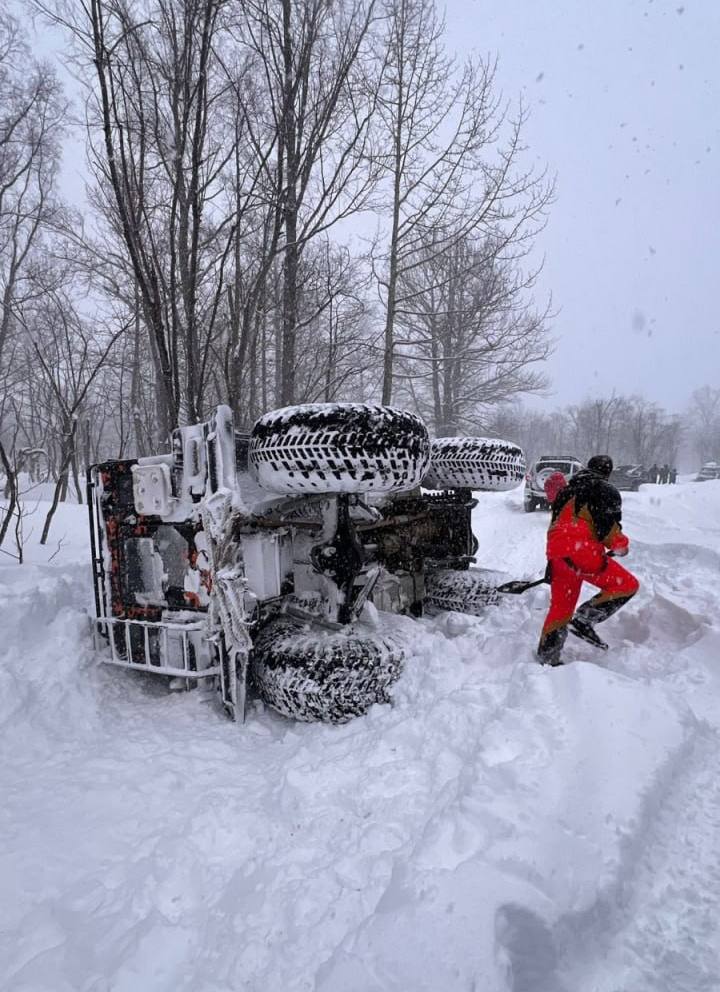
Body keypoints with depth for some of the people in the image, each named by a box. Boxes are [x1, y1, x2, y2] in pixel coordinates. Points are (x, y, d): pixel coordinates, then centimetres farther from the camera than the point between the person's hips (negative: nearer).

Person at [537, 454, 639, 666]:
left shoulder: (568, 489, 25)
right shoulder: (606, 491, 4)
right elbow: (608, 528, -6)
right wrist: (621, 546, 11)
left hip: (556, 551, 7)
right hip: (582, 551, -7)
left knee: (560, 607, 15)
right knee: (627, 585, 3)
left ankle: (546, 657, 17)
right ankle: (584, 619, -7)